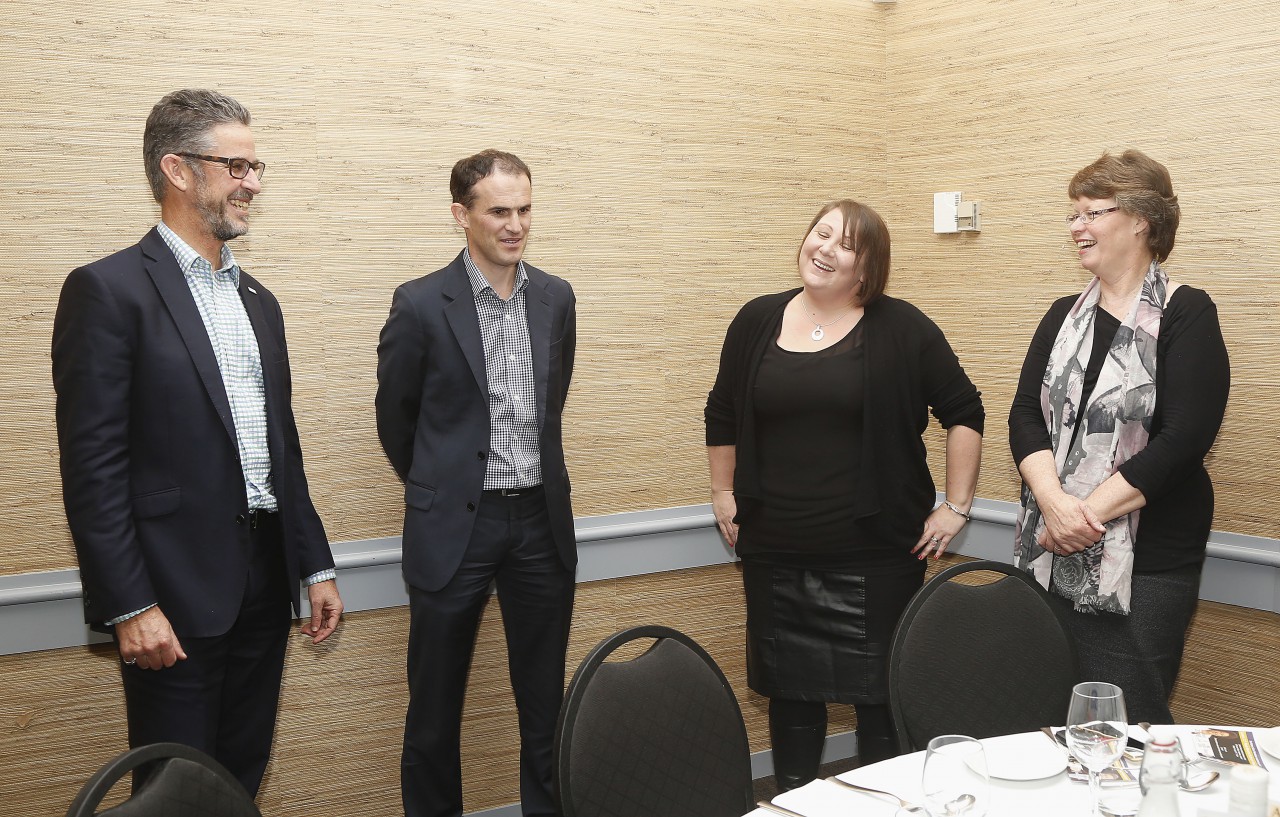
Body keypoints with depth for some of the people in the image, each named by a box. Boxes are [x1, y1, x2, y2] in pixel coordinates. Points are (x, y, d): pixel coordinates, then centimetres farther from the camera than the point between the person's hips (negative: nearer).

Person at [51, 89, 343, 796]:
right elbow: (92, 465, -13)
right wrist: (128, 607, -16)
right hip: (176, 595, -7)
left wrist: (315, 566, 15)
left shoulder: (257, 301, 15)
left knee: (243, 782, 14)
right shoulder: (109, 289, -9)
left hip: (265, 581, 7)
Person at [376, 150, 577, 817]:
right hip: (455, 527, -3)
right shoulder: (421, 304, -8)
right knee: (435, 701, 8)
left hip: (541, 519, 4)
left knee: (547, 698, 12)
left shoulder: (556, 299, 5)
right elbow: (394, 417, 3)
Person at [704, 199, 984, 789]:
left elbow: (964, 412, 1)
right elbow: (722, 416, 18)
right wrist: (724, 494, 16)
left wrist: (956, 506, -2)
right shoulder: (757, 322, 6)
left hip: (875, 551, -3)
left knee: (880, 694, 4)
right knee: (790, 693, 12)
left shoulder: (901, 329, -3)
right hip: (775, 552, 3)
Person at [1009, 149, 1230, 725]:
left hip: (1145, 566, -5)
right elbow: (1025, 415, 2)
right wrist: (1054, 500, -15)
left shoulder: (1186, 314, -5)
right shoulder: (1064, 316, 11)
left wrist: (1091, 511, -18)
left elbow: (1182, 438, -15)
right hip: (1052, 555, 5)